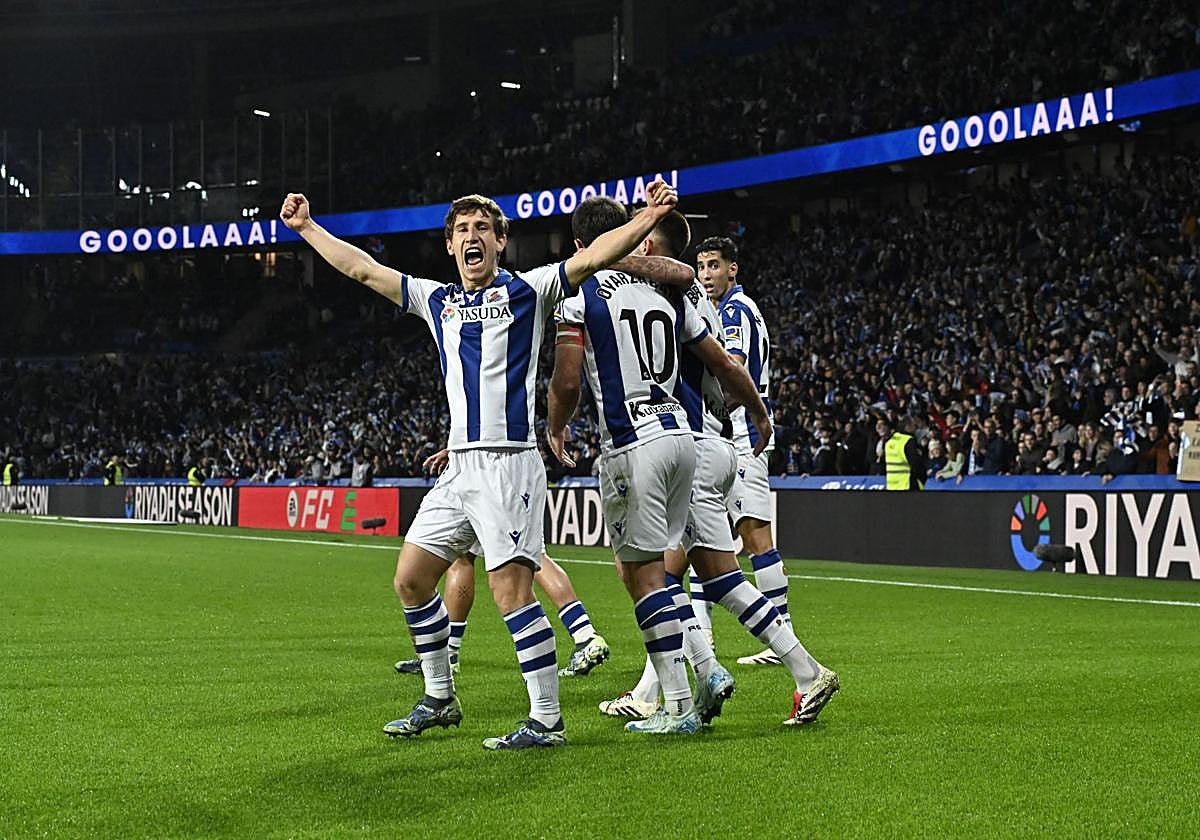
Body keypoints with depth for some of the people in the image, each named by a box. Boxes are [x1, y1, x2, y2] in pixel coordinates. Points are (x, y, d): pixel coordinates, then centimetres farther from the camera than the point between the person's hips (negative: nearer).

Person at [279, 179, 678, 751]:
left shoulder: (526, 290, 1)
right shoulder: (436, 300, 17)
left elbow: (591, 256, -10)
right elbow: (363, 270, 24)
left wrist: (648, 217, -22)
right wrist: (307, 228, 27)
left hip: (509, 463, -7)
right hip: (459, 464, 7)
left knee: (510, 588, -14)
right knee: (411, 579, 8)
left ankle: (546, 720, -9)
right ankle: (438, 698, 23)